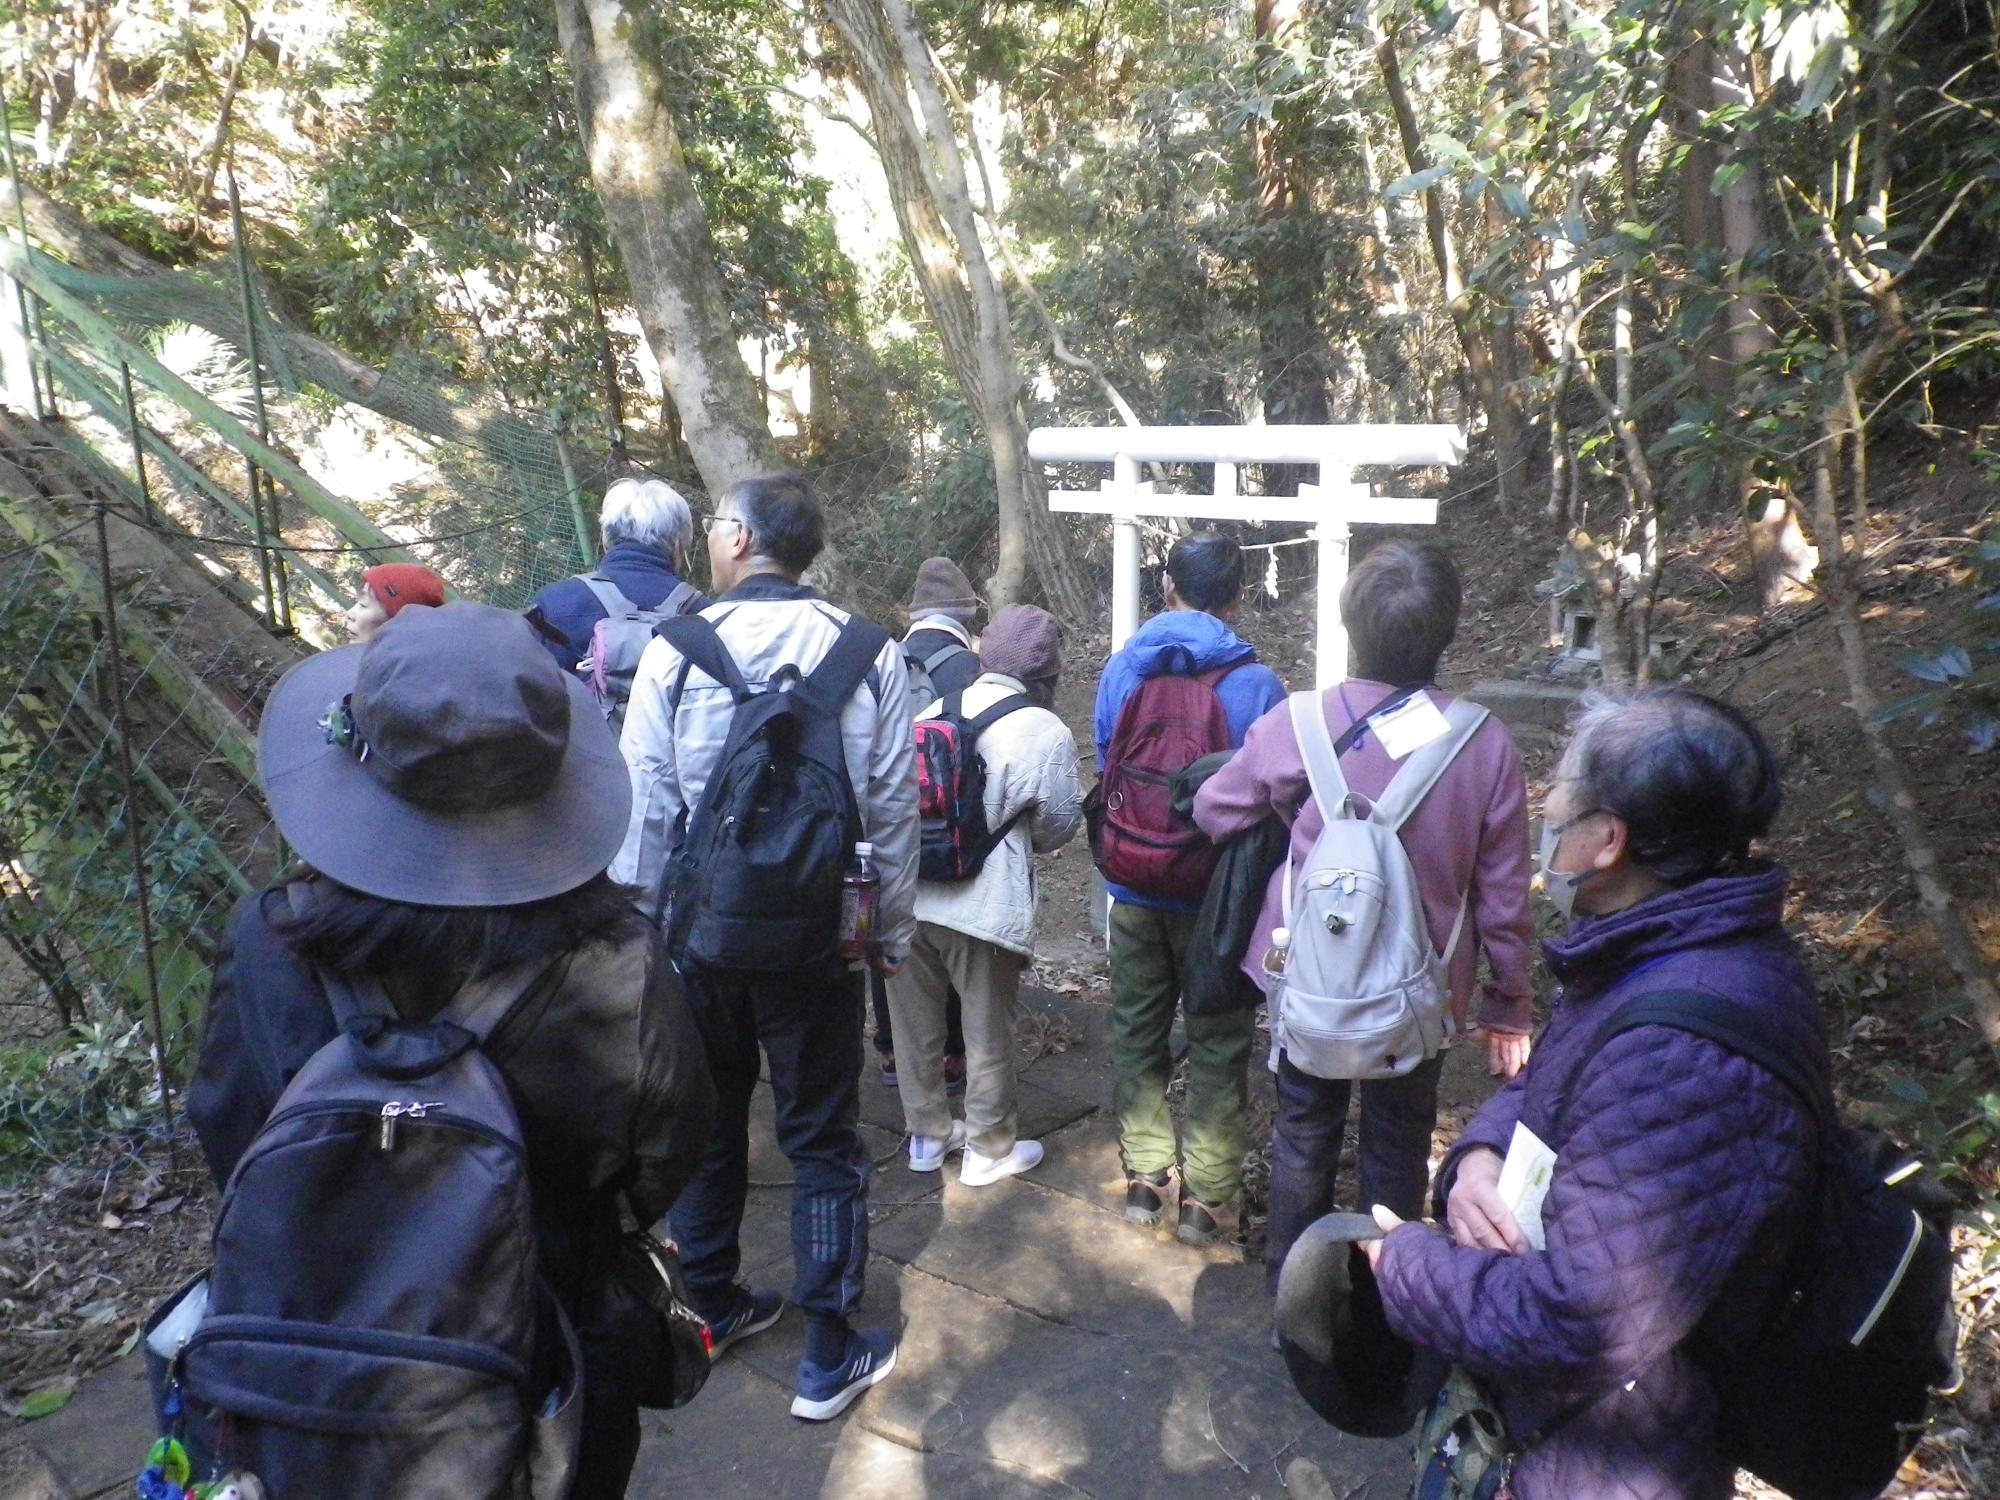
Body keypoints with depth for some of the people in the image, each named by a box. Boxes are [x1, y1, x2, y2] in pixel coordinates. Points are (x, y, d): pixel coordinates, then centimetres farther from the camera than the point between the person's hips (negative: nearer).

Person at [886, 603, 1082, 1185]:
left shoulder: (933, 711, 4)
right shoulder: (1045, 731, -10)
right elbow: (1058, 825, -2)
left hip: (906, 894, 5)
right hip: (984, 908, -5)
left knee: (917, 1025, 19)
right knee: (988, 1033, 13)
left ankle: (928, 1134, 35)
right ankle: (990, 1149, 27)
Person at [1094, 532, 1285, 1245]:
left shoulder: (1121, 668, -5)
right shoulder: (1255, 682, -16)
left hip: (1133, 886, 3)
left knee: (1136, 1029, 17)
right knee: (1217, 1044, 10)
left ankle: (1146, 1174, 27)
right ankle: (1209, 1197, 19)